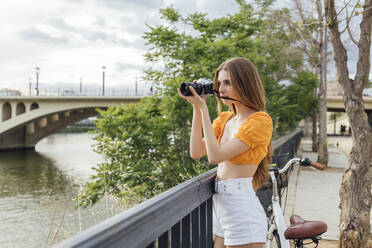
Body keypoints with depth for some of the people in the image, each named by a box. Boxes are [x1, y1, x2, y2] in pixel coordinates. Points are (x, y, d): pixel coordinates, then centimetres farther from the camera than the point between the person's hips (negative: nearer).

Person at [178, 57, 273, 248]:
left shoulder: (260, 120, -13)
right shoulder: (225, 118, 11)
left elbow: (215, 156, -20)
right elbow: (196, 152, 1)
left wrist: (203, 108, -16)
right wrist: (196, 108, 0)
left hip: (241, 209, -7)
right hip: (219, 205, 8)